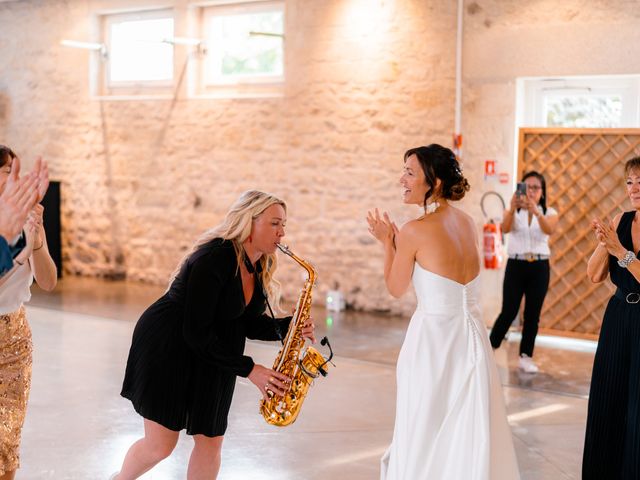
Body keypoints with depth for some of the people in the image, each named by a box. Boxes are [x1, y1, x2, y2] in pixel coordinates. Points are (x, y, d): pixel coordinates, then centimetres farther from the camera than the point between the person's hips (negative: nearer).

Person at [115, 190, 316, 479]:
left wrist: (288, 327, -12)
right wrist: (248, 369, -25)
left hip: (211, 354, 8)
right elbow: (196, 332, -27)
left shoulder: (260, 266, 0)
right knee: (161, 444, -3)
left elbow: (247, 322, 7)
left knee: (211, 441, 4)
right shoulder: (214, 258, -26)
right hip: (167, 349, -8)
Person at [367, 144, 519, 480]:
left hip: (434, 340, -7)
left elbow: (396, 289, -2)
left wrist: (387, 242, 9)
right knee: (469, 436, 14)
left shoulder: (415, 230, -14)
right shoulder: (466, 222, 5)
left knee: (426, 437, 7)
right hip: (471, 339, 7)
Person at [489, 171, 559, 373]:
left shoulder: (549, 213, 3)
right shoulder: (513, 212, 2)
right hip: (516, 265, -1)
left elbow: (549, 229, -20)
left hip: (539, 267, 1)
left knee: (532, 314, 5)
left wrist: (536, 212, -39)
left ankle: (526, 357, 14)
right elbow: (505, 228, -20)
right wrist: (512, 209, -39)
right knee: (508, 312, -5)